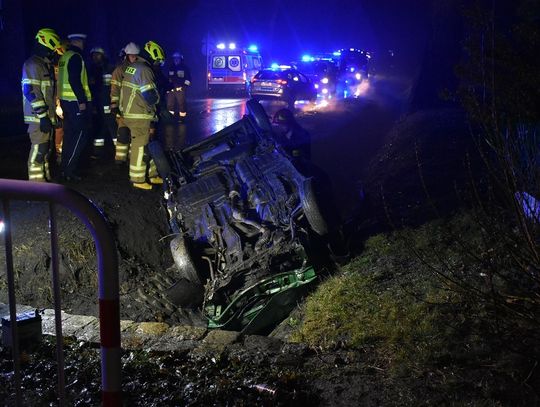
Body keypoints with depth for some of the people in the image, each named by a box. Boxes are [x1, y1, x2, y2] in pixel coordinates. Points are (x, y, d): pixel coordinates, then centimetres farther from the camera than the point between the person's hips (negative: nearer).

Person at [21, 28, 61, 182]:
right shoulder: (33, 64, -14)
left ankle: (44, 177, 25)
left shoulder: (46, 64, 18)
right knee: (39, 149, -8)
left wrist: (54, 114, 23)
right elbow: (30, 91, -21)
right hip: (38, 117, -10)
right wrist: (42, 116, -23)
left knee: (45, 148, 16)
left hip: (46, 115, 10)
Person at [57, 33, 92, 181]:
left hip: (66, 101, 10)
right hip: (75, 102, -10)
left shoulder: (64, 57, 15)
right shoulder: (75, 57, -14)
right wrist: (82, 100, -20)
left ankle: (66, 168, 21)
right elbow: (75, 81, -22)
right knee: (80, 136, -6)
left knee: (70, 135, 16)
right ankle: (69, 171, -7)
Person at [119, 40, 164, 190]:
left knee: (146, 144, 17)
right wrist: (157, 97, 1)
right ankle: (138, 179, 7)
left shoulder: (131, 67, 13)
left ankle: (152, 174, 26)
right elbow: (151, 95, -21)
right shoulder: (144, 70, -18)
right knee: (140, 146, -1)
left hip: (128, 112, 10)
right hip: (139, 115, -10)